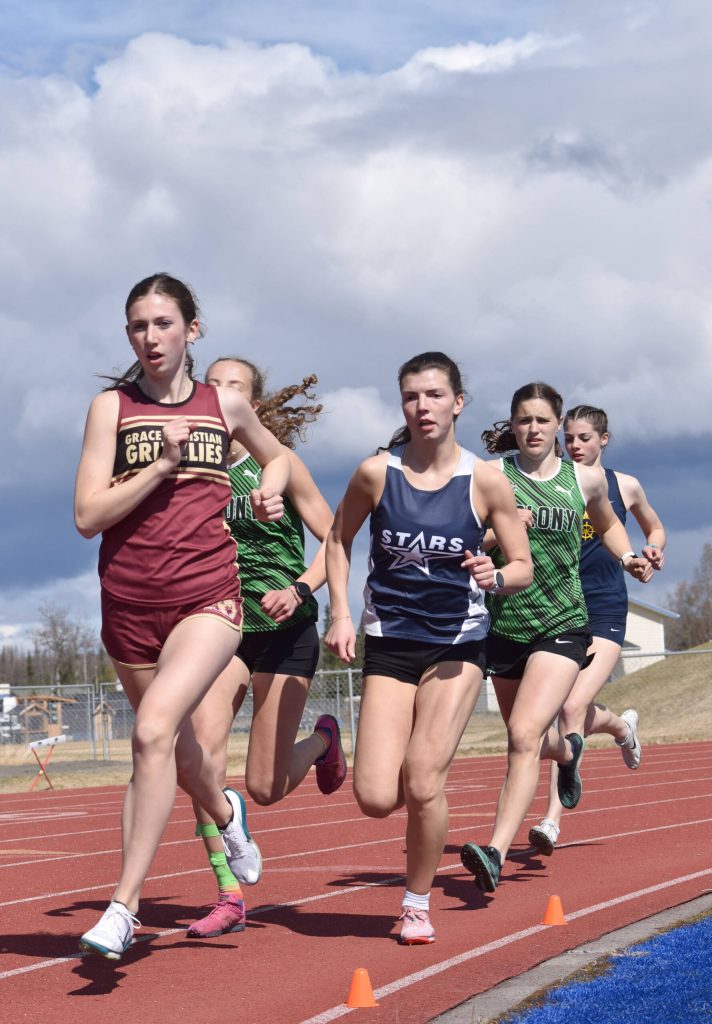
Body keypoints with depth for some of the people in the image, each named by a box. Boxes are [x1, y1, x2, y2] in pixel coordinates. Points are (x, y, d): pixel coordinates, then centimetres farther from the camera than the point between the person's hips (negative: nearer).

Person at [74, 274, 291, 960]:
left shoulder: (225, 405, 7)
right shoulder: (111, 407, 2)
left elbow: (276, 454, 29)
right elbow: (88, 515, -7)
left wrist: (271, 488, 7)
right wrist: (162, 466, -14)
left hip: (207, 596, -2)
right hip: (129, 601, 2)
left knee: (154, 730, -24)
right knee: (174, 742, 19)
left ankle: (123, 907, -23)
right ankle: (225, 814, 54)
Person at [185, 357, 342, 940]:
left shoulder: (278, 464, -5)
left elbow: (334, 542, -3)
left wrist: (299, 590, -20)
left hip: (283, 630, -2)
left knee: (266, 787, 0)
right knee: (203, 746, -23)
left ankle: (323, 739, 35)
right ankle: (229, 896, -15)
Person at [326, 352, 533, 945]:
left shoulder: (486, 482, -7)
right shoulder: (376, 473, -5)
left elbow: (524, 568, 0)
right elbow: (339, 540, 10)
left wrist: (496, 577, -22)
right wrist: (341, 615, 0)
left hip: (456, 644, -1)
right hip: (389, 642, 1)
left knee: (423, 784, -12)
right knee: (376, 799, -9)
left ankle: (418, 905, 11)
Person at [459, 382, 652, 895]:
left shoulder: (586, 478, 4)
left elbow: (608, 523, 25)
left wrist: (629, 557, 7)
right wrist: (499, 532, -22)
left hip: (563, 625, -2)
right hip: (504, 624, 2)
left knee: (524, 736, -21)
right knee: (528, 740, 20)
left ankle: (497, 853, -26)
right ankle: (568, 751, 57)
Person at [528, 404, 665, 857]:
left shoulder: (624, 486, 6)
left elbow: (654, 527, 23)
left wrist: (653, 551, 1)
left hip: (605, 610, -2)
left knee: (573, 708, -19)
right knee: (578, 715, 11)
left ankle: (553, 819, -19)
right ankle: (623, 726, 50)